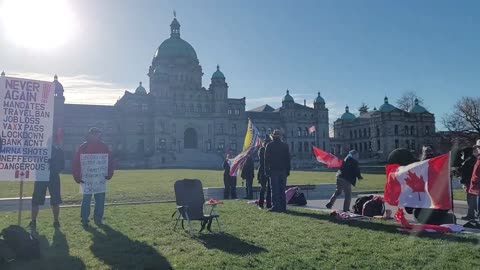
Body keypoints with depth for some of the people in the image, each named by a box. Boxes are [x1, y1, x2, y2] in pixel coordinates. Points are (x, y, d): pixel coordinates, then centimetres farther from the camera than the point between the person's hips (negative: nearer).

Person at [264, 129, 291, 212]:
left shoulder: (269, 145, -2)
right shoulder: (285, 145, 7)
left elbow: (267, 159, -3)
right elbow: (288, 159, 8)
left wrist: (266, 170, 1)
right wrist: (288, 170, 12)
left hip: (273, 170, -3)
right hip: (283, 170, 3)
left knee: (275, 189, -2)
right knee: (282, 189, 9)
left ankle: (275, 206, -4)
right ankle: (283, 206, 11)